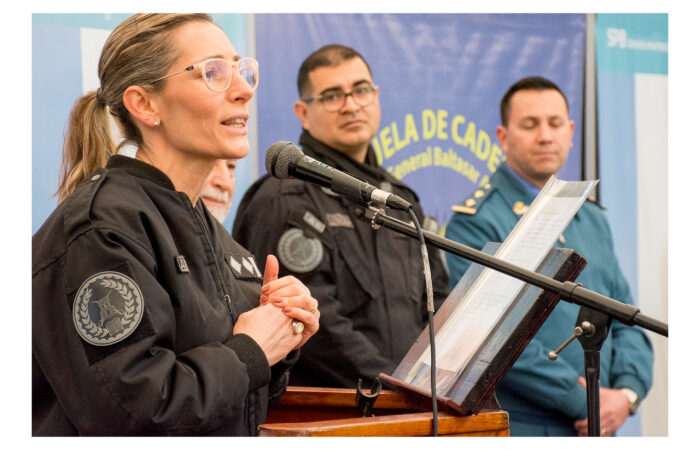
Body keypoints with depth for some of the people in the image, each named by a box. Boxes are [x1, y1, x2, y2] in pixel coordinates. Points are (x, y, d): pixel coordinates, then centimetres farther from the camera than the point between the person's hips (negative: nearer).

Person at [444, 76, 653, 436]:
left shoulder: (592, 220, 16)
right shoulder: (476, 223, -6)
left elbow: (626, 320, 14)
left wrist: (627, 392, -5)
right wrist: (584, 401, -14)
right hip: (523, 429, -6)